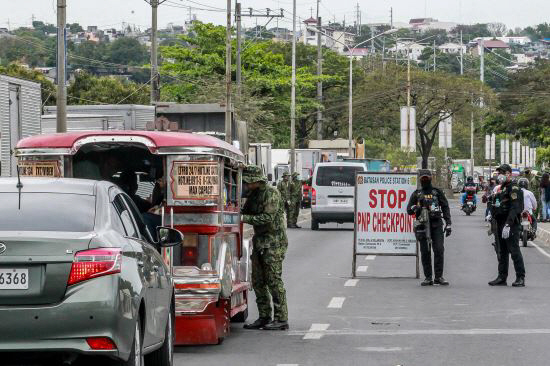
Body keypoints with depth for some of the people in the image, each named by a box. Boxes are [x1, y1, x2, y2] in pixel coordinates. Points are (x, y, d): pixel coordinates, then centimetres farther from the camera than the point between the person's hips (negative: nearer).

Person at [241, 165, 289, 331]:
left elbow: (268, 218, -20)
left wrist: (244, 218, -20)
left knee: (274, 280, -9)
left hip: (274, 242, -9)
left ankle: (281, 319, -5)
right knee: (258, 281, 8)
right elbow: (246, 212, 16)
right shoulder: (253, 194, 13)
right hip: (259, 241, 9)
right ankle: (264, 317, 14)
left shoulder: (271, 193, -13)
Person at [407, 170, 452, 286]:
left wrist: (448, 224, 2)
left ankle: (439, 277, -5)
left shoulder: (437, 192, 12)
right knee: (425, 252, -1)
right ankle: (428, 278, 3)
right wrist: (416, 207, -12)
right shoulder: (416, 194, 14)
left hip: (436, 224, -1)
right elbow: (409, 210, 12)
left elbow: (445, 208, 10)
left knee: (439, 250, -10)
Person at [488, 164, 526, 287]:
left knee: (514, 251, -9)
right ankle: (502, 277, 18)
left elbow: (514, 208, -21)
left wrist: (508, 225, -27)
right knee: (501, 252, 12)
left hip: (511, 225, -10)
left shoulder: (513, 188, -11)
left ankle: (520, 278, -6)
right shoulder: (501, 188, 18)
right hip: (500, 224, 10)